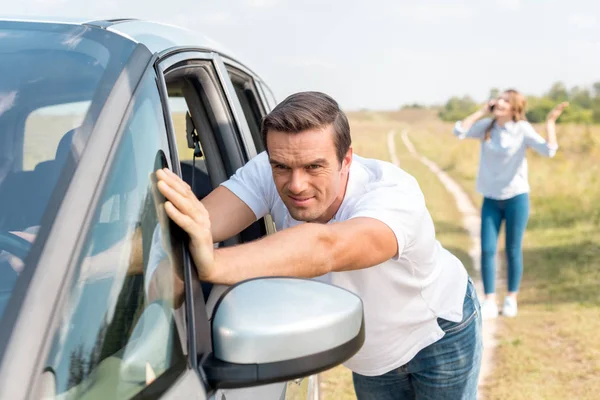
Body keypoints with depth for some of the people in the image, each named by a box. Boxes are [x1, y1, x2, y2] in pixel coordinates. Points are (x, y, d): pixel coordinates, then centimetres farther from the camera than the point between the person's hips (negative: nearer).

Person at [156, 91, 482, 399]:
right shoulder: (269, 173, -26)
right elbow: (202, 220, -43)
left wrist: (213, 264, -76)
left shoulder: (395, 195, -41)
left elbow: (325, 248, -61)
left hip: (439, 334, -4)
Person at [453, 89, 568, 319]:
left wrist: (551, 121, -18)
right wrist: (482, 112, -6)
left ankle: (511, 300, 20)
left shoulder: (522, 129, -9)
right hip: (491, 199, 3)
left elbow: (548, 151, -20)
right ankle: (489, 302, 7)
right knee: (487, 250, -1)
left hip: (516, 197, -3)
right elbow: (459, 131, -10)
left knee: (513, 251, 4)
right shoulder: (487, 126, 2)